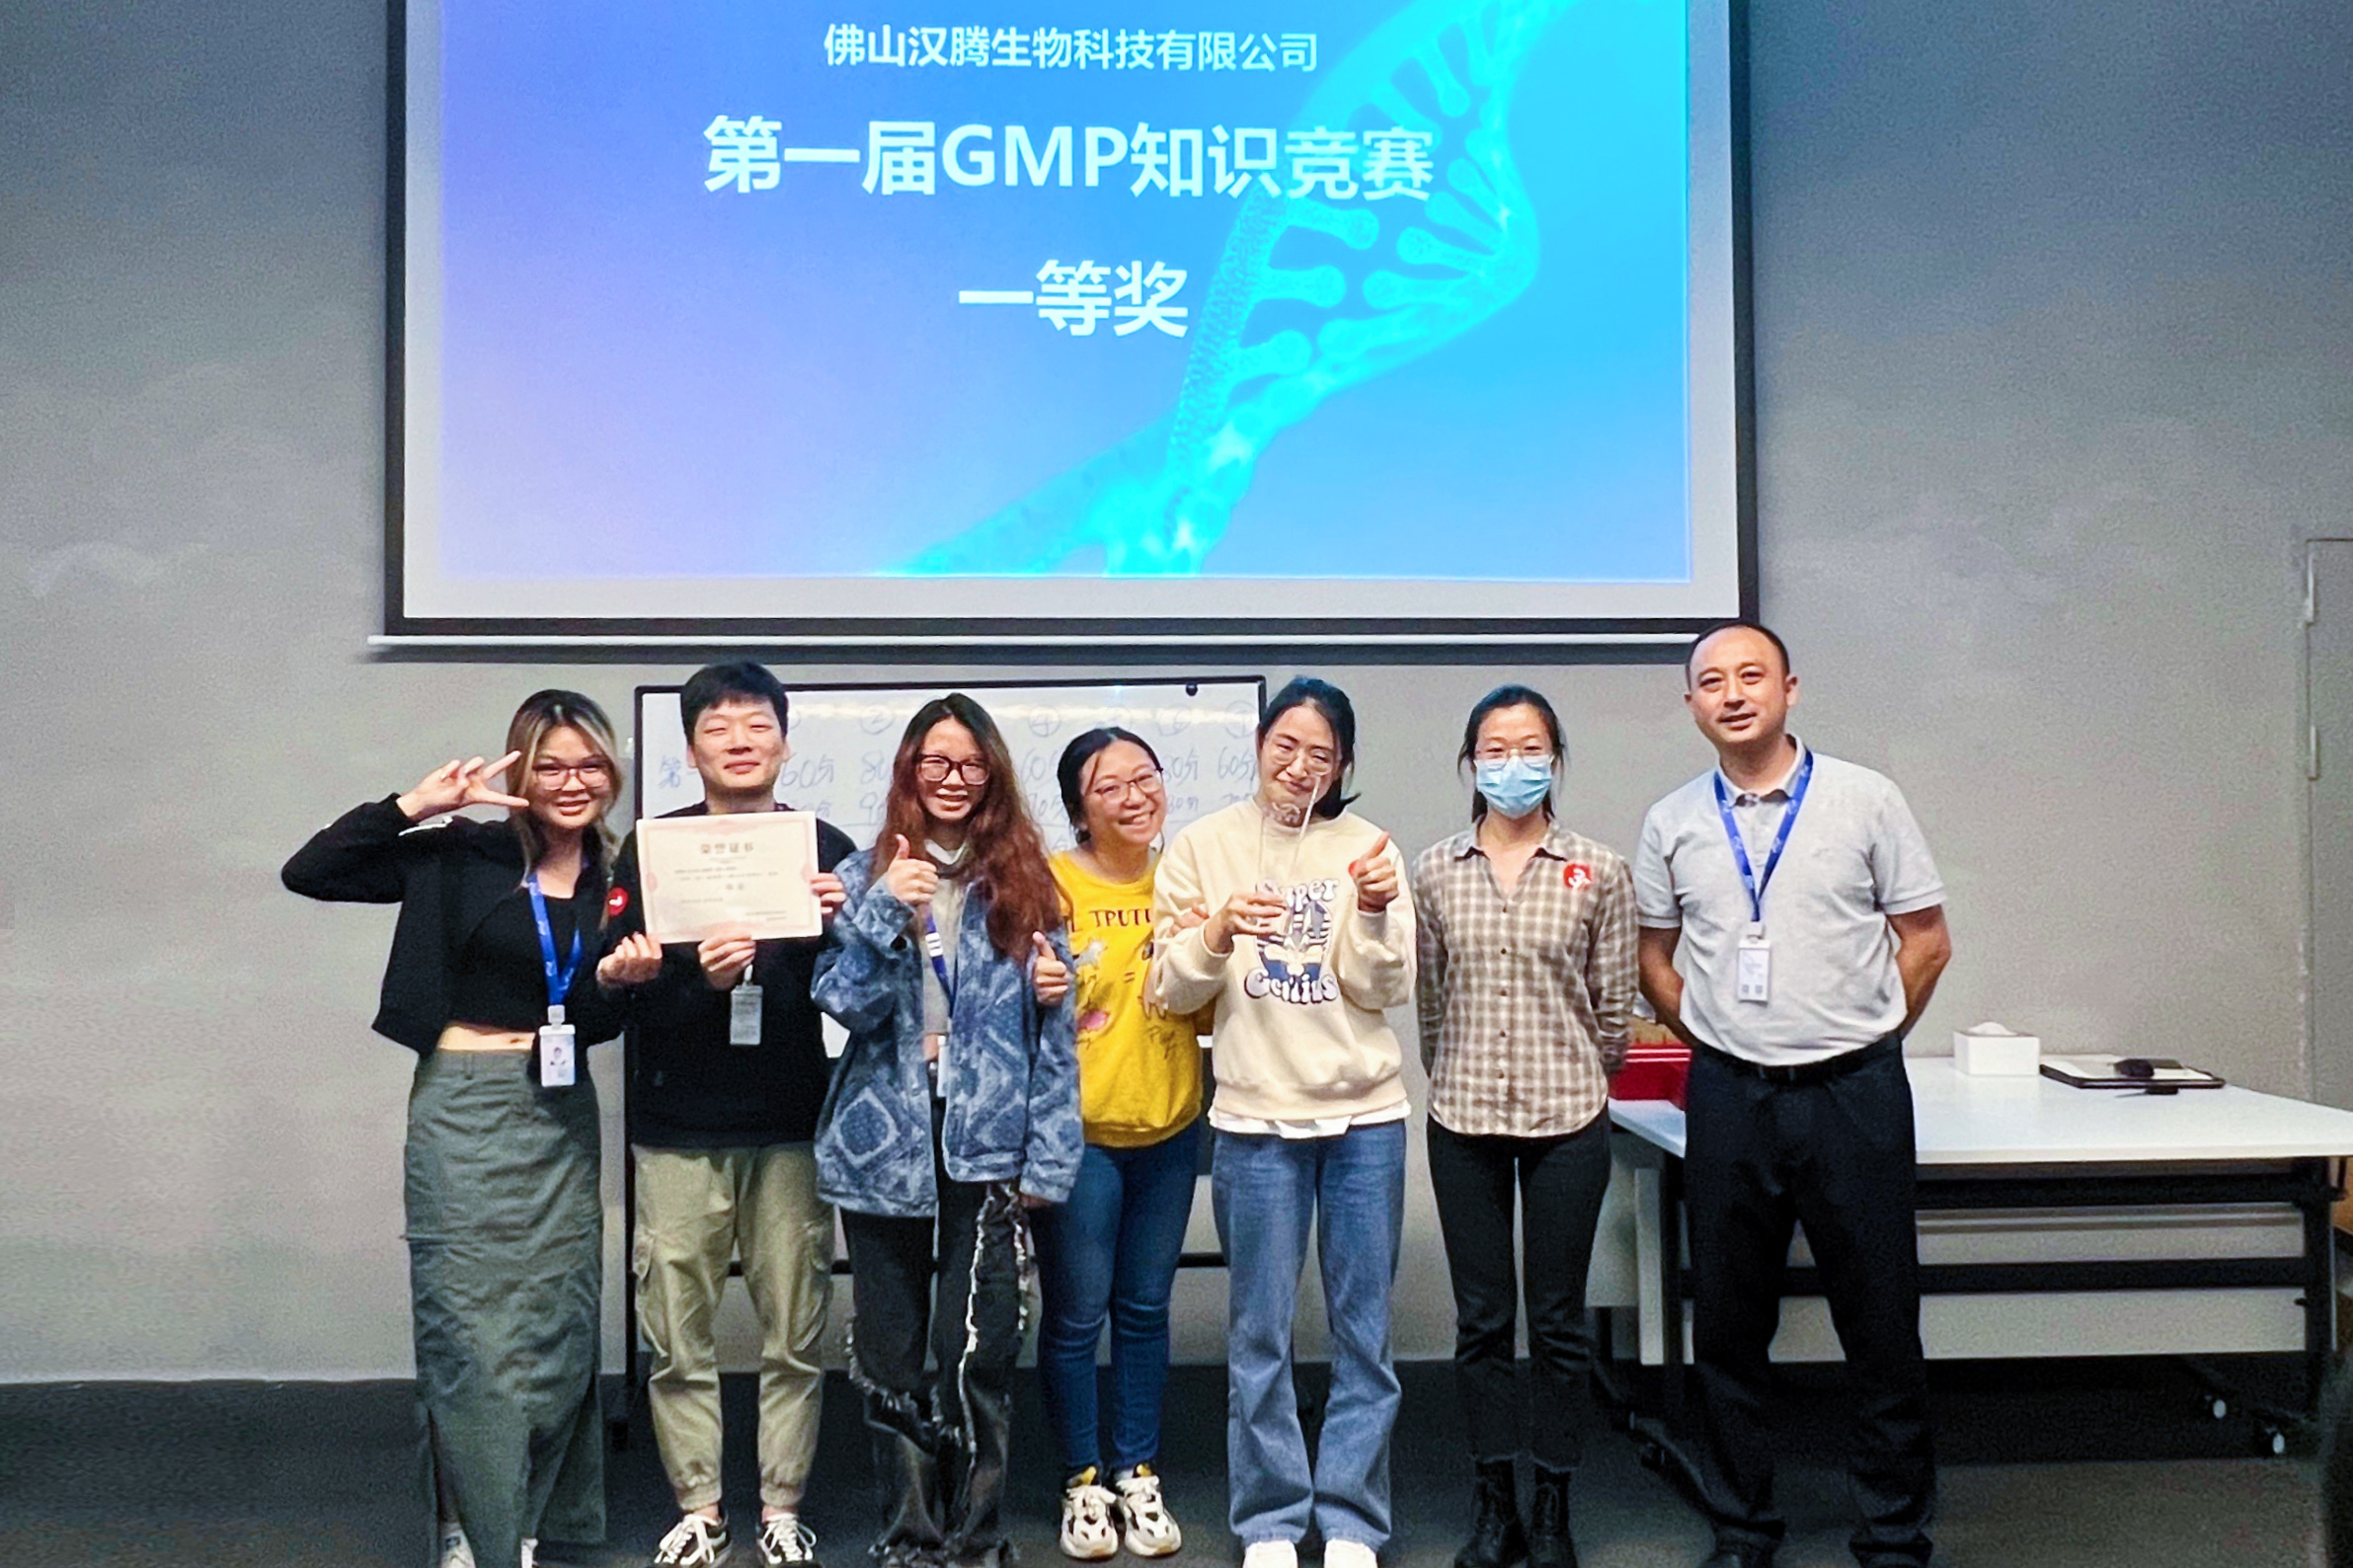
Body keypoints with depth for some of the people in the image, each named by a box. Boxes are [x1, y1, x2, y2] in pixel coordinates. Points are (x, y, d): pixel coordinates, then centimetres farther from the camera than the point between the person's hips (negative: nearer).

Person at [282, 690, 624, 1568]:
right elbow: (308, 872, -10)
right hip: (464, 1107, -4)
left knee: (555, 1324, 9)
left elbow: (603, 1018, 8)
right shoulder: (462, 856, -5)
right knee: (469, 1325, -1)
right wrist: (415, 805, -16)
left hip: (561, 1113, 4)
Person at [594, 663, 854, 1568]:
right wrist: (696, 977, -21)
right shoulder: (653, 847, 3)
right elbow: (612, 985, -4)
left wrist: (839, 927, -15)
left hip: (789, 1127, 0)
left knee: (794, 1335, 5)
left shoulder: (825, 848, 4)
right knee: (677, 1334, 4)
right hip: (677, 1128, 0)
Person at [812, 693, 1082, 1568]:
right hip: (884, 1142, 1)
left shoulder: (1023, 881, 5)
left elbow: (1053, 1033, 3)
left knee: (977, 1351, -5)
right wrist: (884, 914, -16)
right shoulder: (866, 875, 6)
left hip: (987, 1143, -1)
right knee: (890, 1354, 8)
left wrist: (1049, 1156, -3)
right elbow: (846, 1005, -3)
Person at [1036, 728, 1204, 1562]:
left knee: (1145, 1309, 14)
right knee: (1076, 1316, 4)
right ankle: (1084, 1482, 21)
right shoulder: (1048, 884, -9)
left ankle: (1139, 1476, 27)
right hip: (1076, 1131, -4)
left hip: (1170, 1128, 4)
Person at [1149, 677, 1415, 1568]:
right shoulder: (1204, 847, 1)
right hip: (1254, 1119, -1)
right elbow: (1172, 991, 0)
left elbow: (1386, 990, -1)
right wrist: (1215, 933, -18)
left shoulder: (1366, 849, 3)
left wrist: (1373, 915, -17)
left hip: (1366, 1116, 1)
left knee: (1363, 1330, 7)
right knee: (1259, 1334, 7)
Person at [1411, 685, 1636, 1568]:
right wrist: (1459, 1084, 12)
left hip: (1567, 1121, -1)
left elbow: (1615, 1006, 4)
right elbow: (1430, 1001, 9)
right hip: (1464, 1122, 2)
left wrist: (1574, 1084, 10)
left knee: (1558, 1322, 7)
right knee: (1481, 1321, 9)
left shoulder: (1599, 873, -2)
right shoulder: (1435, 872, 2)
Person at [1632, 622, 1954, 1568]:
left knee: (1882, 1323, 4)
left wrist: (1859, 1037, 4)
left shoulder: (1864, 800, -1)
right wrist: (1717, 1045, 9)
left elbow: (1925, 939, 5)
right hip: (1729, 1096, 2)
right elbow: (1656, 958, 16)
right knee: (1728, 1326, 9)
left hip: (1853, 1092, -2)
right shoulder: (1673, 823, 5)